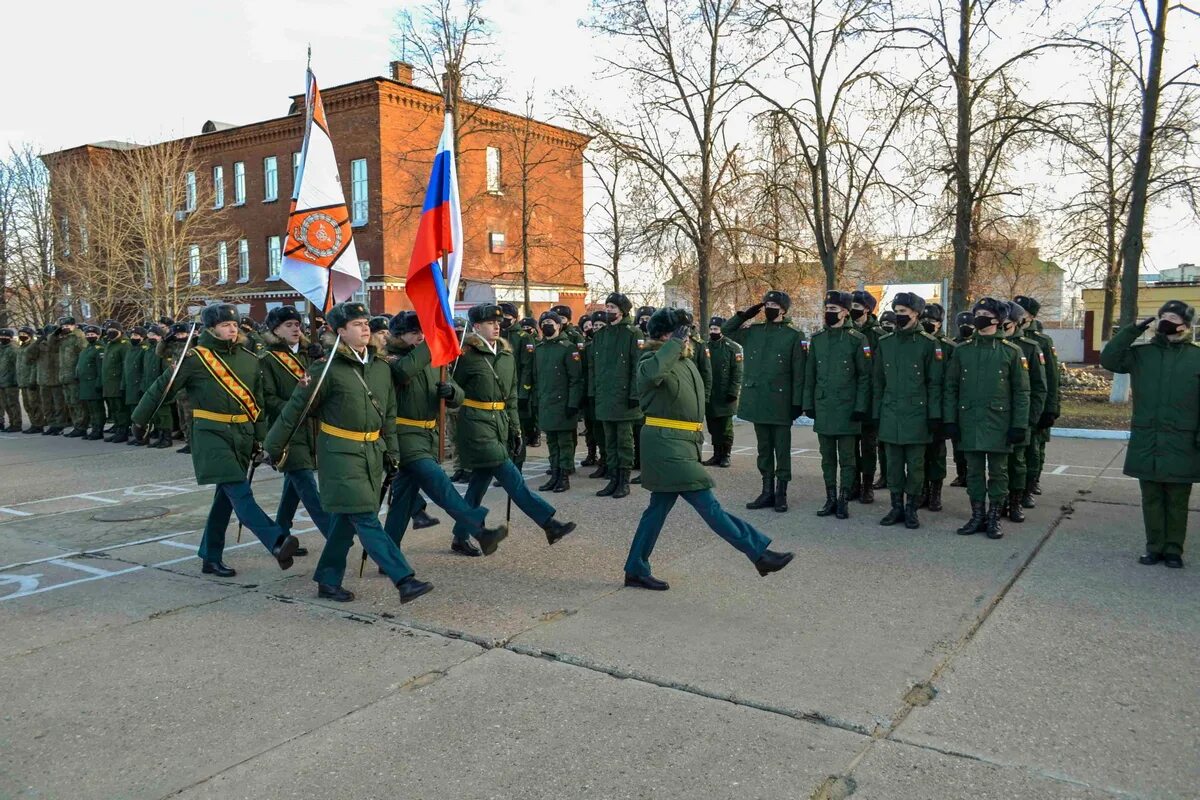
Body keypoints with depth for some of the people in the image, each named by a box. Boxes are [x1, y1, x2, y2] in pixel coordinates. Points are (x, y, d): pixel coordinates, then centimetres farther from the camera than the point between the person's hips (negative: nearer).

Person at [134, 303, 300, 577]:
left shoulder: (249, 359, 10)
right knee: (240, 492, -18)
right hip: (211, 434, -6)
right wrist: (140, 420, 11)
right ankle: (277, 542, -31)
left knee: (226, 496, 11)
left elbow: (258, 402, 17)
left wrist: (259, 437, 16)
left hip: (242, 435, 6)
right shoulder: (195, 358, -5)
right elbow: (163, 387, 4)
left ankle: (211, 558, 23)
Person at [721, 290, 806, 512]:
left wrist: (797, 402, -10)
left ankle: (781, 494, 11)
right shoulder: (753, 332, 9)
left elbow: (798, 373, -5)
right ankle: (767, 492, 19)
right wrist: (744, 315, 6)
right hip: (757, 401, 5)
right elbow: (726, 330, 20)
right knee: (764, 449, 11)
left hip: (780, 402, -4)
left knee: (782, 450, 3)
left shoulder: (794, 336, -4)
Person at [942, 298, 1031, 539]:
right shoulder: (962, 350, 6)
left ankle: (994, 517, 15)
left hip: (998, 422, -2)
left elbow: (1021, 391, 0)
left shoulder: (1011, 351, -1)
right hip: (970, 422, 2)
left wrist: (1019, 425, -6)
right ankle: (977, 516, 17)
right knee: (974, 471, 8)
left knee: (998, 471, 5)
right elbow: (950, 387, 7)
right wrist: (950, 419, 1)